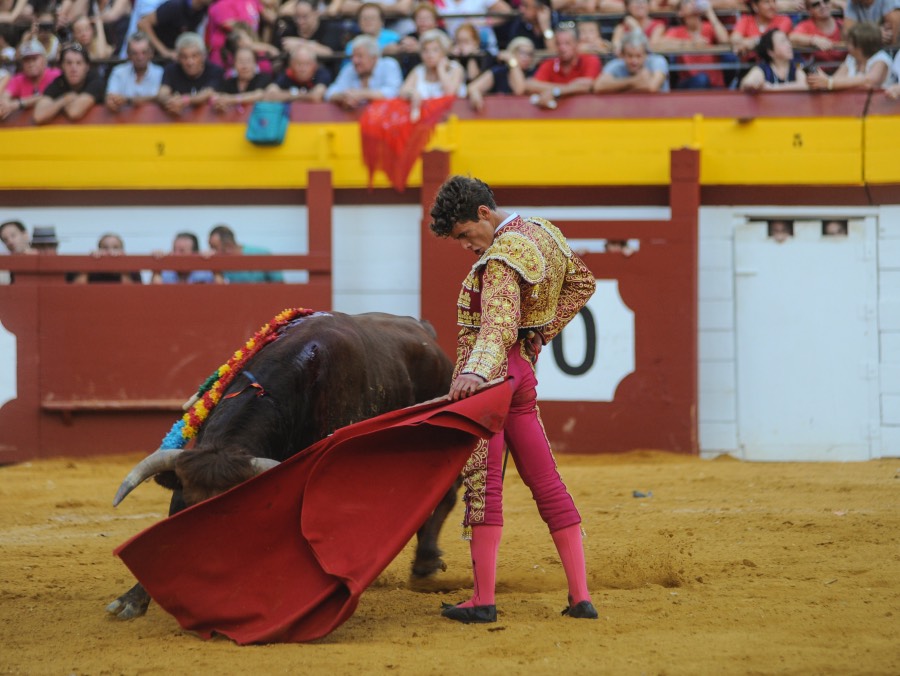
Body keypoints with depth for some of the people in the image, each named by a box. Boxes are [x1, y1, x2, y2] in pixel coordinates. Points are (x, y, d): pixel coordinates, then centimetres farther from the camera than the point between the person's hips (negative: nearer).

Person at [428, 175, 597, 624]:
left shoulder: (502, 259, -18)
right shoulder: (543, 233, 11)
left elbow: (499, 324, -33)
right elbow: (582, 283, 25)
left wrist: (475, 371, -48)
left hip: (489, 374, -9)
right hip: (523, 372, 9)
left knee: (482, 485, -6)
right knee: (545, 482, 8)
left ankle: (483, 600, -7)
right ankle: (581, 596, 6)